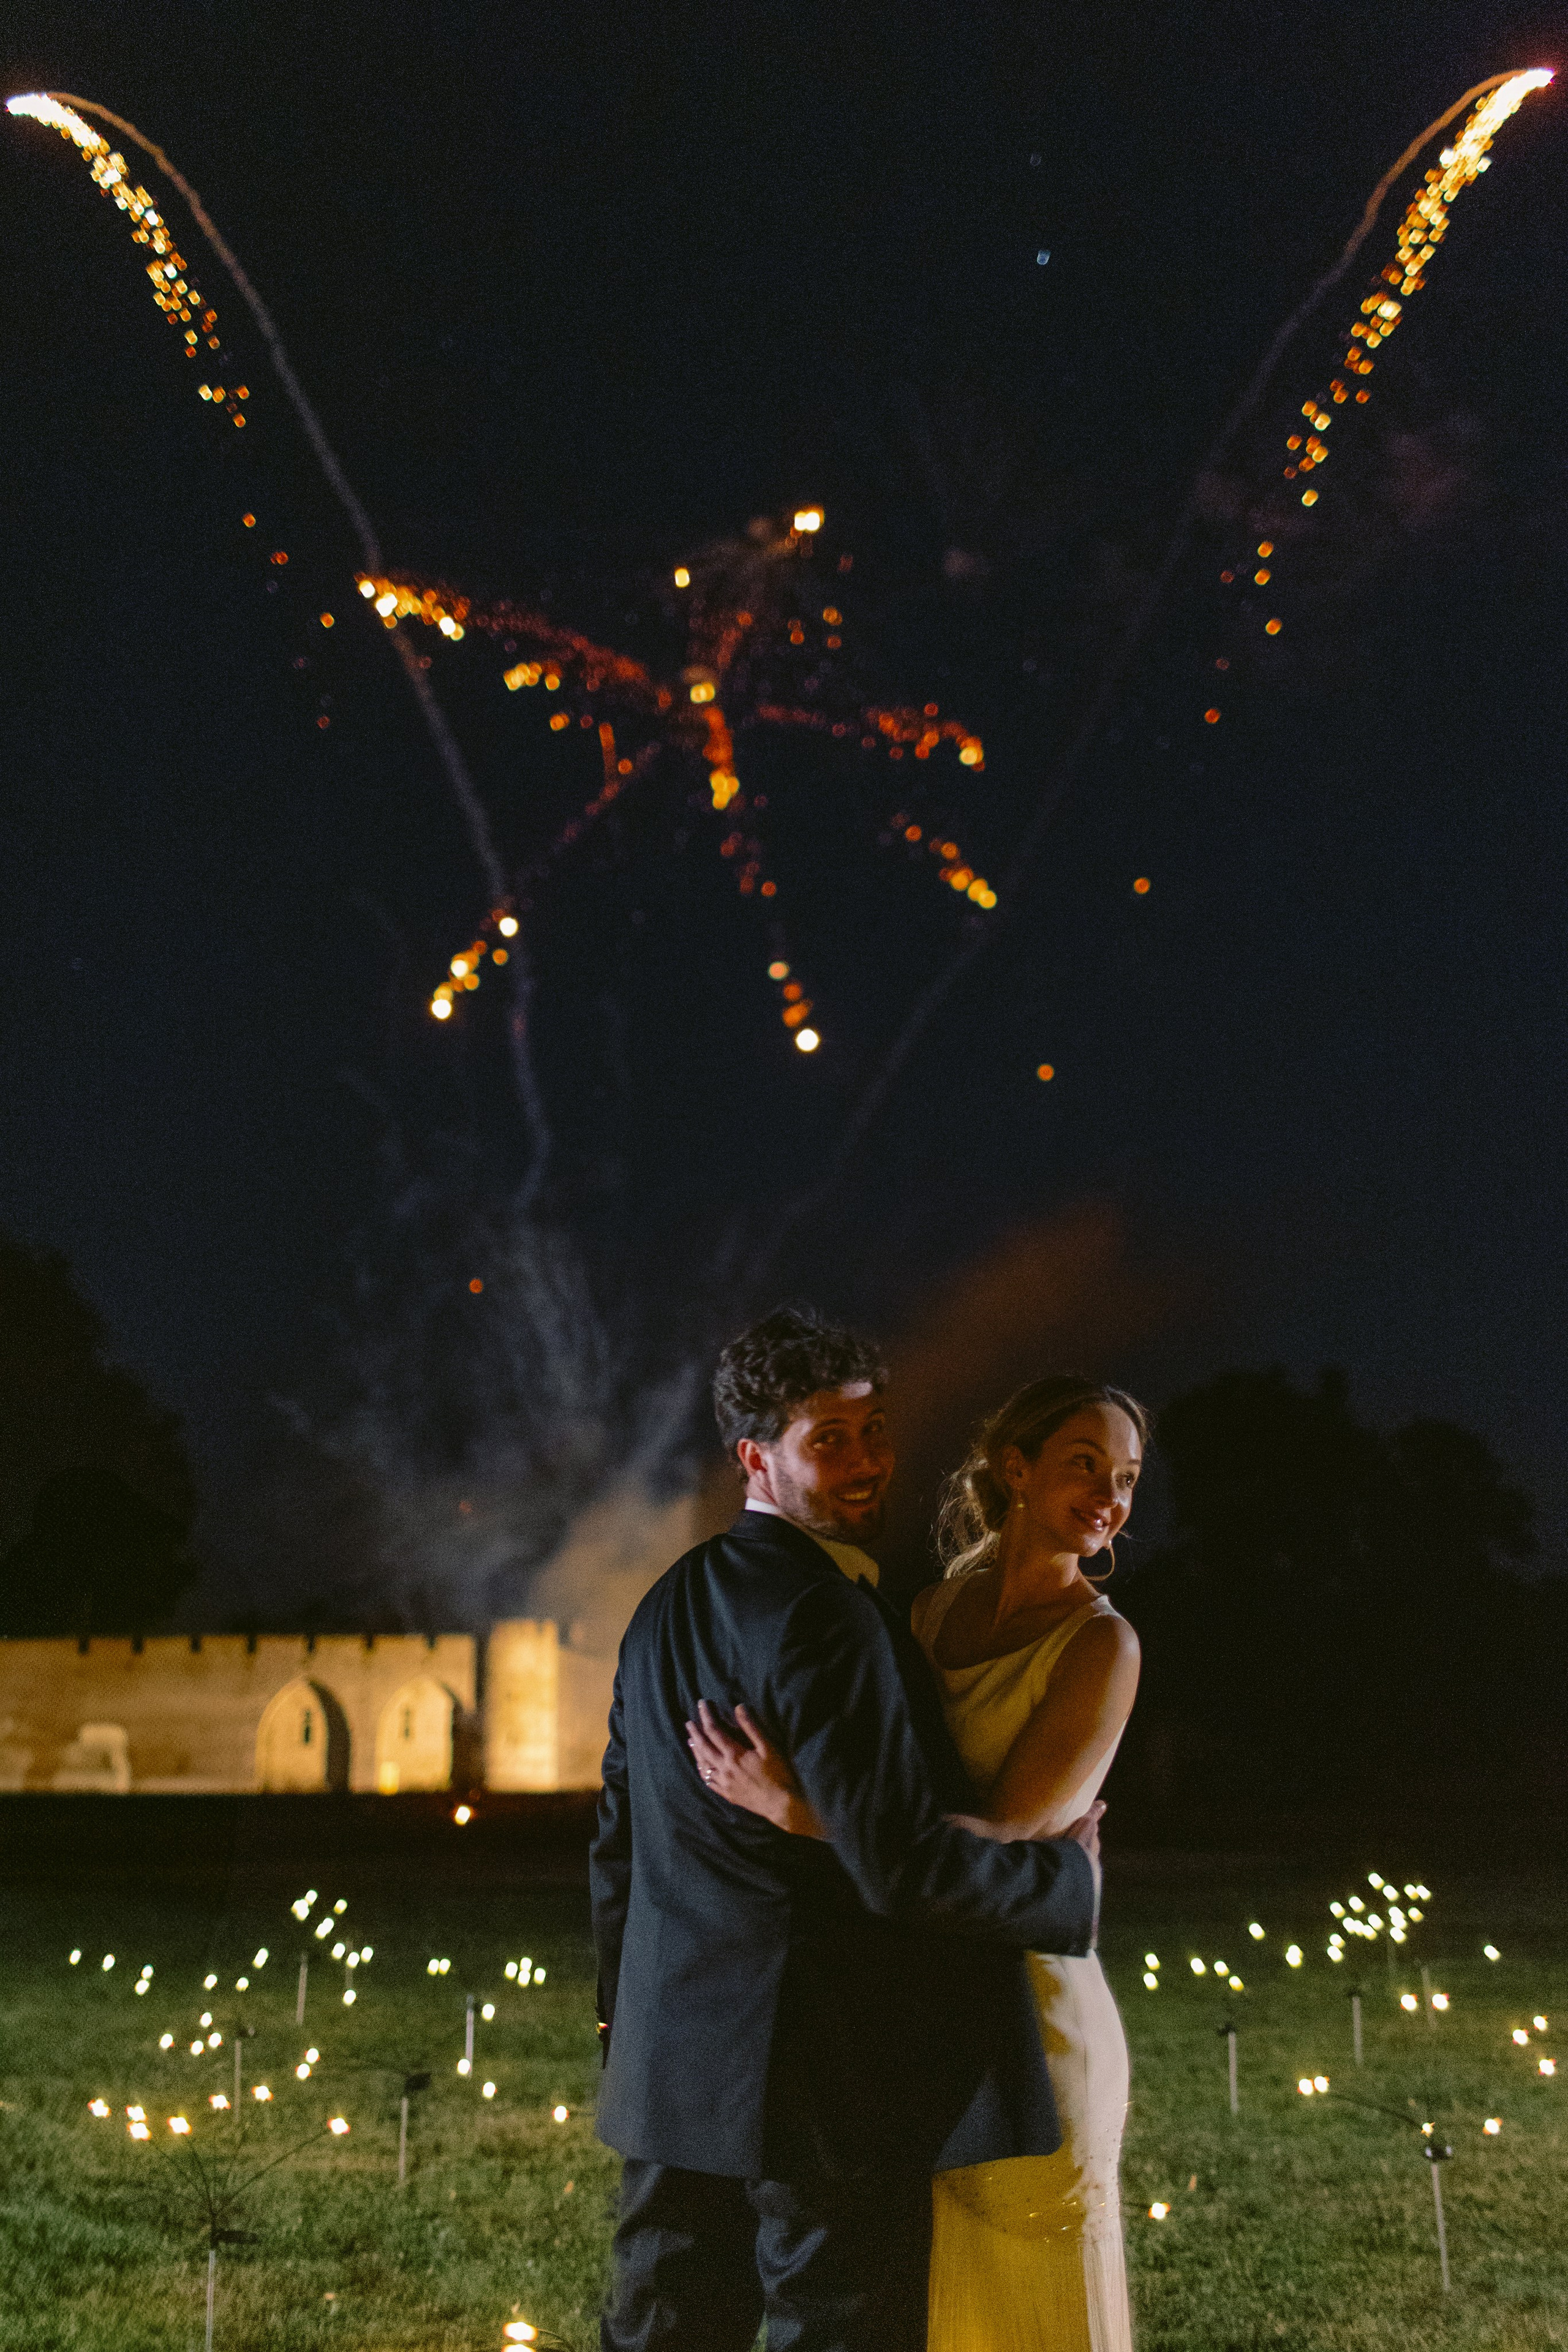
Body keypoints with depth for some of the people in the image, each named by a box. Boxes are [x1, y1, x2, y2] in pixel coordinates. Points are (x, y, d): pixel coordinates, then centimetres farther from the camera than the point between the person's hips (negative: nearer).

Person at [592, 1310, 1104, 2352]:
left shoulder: (668, 1608, 11)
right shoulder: (824, 1614, -18)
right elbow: (902, 1861, -22)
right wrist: (1069, 1872, -6)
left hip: (677, 2062, 9)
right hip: (832, 2078, -9)